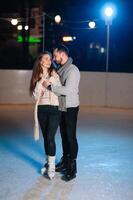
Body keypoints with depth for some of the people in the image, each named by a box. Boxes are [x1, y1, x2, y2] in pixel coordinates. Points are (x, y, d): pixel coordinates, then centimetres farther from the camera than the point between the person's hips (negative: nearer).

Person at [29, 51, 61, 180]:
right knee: (45, 137, 10)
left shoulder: (54, 74, 0)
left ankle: (51, 166, 0)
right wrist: (41, 80, -9)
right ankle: (48, 162, 23)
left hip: (54, 109, -4)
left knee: (50, 137, -9)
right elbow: (35, 94, 0)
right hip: (42, 109, 4)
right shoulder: (37, 76, 9)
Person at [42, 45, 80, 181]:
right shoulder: (60, 69, 10)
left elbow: (67, 90, -25)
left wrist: (50, 86, -21)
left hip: (70, 108, -8)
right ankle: (65, 162, 27)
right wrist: (47, 86, -4)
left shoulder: (72, 70, -16)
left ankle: (72, 168, 3)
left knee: (71, 137, -4)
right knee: (64, 135, 15)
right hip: (61, 107, 8)